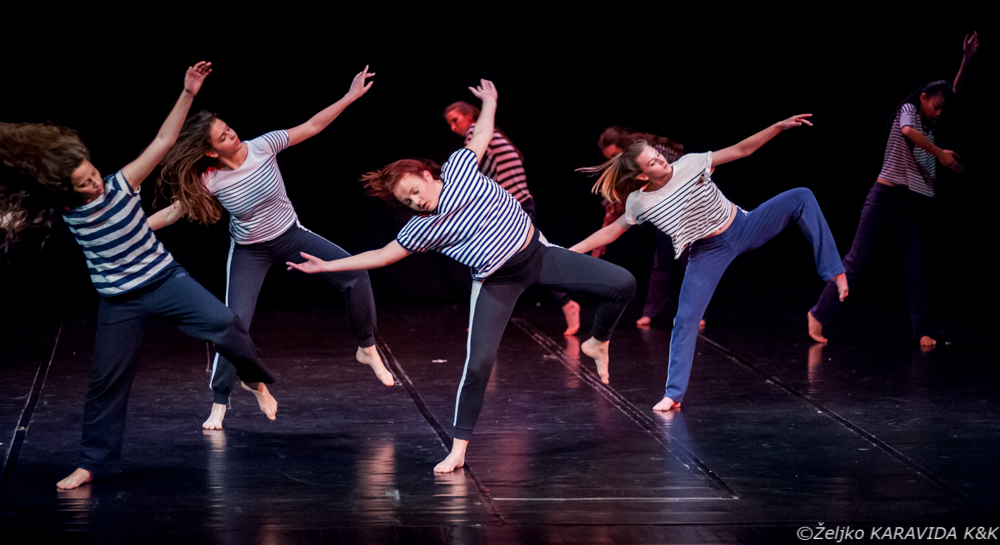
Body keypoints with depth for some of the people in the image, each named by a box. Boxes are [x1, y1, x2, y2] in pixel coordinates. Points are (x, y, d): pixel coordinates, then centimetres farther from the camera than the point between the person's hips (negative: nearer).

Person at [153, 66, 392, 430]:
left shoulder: (261, 147, -21)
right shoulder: (210, 180, -22)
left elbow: (312, 127, -15)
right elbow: (175, 210, -13)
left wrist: (350, 96, -19)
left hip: (290, 235, 2)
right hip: (249, 252, -2)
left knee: (355, 275, -12)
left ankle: (368, 350, 9)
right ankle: (219, 405, 5)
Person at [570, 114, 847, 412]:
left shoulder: (689, 165, -16)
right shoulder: (640, 203, -14)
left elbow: (741, 150, -12)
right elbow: (610, 232, -1)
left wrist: (779, 126, -19)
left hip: (744, 227, 1)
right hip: (709, 252, -1)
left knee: (801, 198, -16)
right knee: (686, 319, -10)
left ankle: (834, 273, -13)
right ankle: (673, 394, 3)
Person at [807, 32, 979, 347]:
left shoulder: (930, 121, 17)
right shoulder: (909, 109, -3)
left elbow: (954, 93, 22)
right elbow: (907, 131, -25)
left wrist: (966, 60, 11)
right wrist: (940, 154, -25)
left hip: (916, 203, 7)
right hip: (887, 195, -7)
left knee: (917, 268, 1)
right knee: (856, 260, -6)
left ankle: (923, 332, 1)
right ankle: (819, 314, -2)